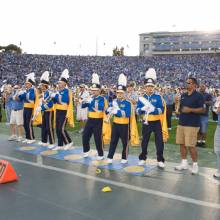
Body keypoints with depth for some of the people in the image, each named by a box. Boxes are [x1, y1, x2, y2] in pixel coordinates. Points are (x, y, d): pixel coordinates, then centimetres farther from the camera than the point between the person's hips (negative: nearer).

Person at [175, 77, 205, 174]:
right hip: (181, 123, 7)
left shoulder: (198, 96, -6)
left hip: (192, 124, -7)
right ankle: (184, 163, 22)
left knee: (191, 145, -6)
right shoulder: (183, 95, 14)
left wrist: (190, 110, -21)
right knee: (182, 144, 10)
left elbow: (202, 109, -11)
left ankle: (195, 164, 11)